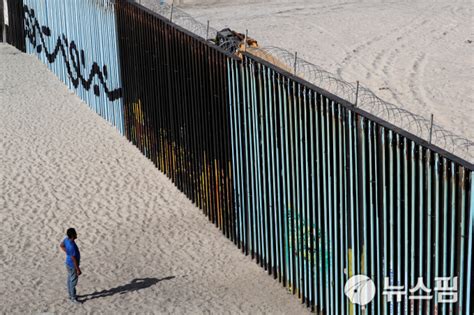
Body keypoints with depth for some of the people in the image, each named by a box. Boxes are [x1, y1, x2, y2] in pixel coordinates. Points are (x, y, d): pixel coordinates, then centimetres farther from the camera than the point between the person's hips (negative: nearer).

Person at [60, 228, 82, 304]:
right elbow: (74, 259, -28)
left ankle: (71, 295, 36)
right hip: (72, 265, -9)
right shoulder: (71, 246, -35)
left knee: (70, 280, 22)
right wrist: (78, 269, -20)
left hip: (69, 263, 9)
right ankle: (73, 298, 18)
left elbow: (61, 245, 13)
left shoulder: (67, 239, -8)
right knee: (73, 282, 5)